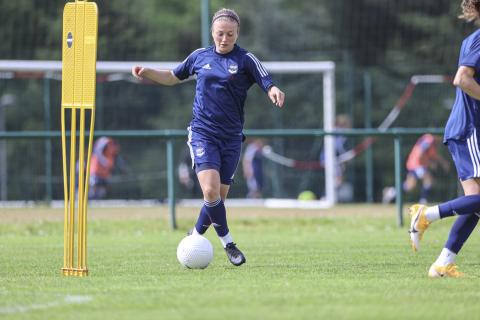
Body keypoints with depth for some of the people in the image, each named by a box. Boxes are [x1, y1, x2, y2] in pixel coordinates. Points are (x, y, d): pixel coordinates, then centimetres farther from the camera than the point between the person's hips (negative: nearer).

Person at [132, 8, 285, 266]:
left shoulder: (246, 60, -2)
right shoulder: (200, 56, 6)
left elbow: (269, 86, -12)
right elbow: (174, 77, 23)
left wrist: (275, 92, -35)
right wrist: (146, 73, 9)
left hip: (231, 138, 0)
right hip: (202, 134, 0)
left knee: (219, 196, 5)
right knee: (211, 189, -20)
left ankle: (195, 236, 30)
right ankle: (228, 243, -7)